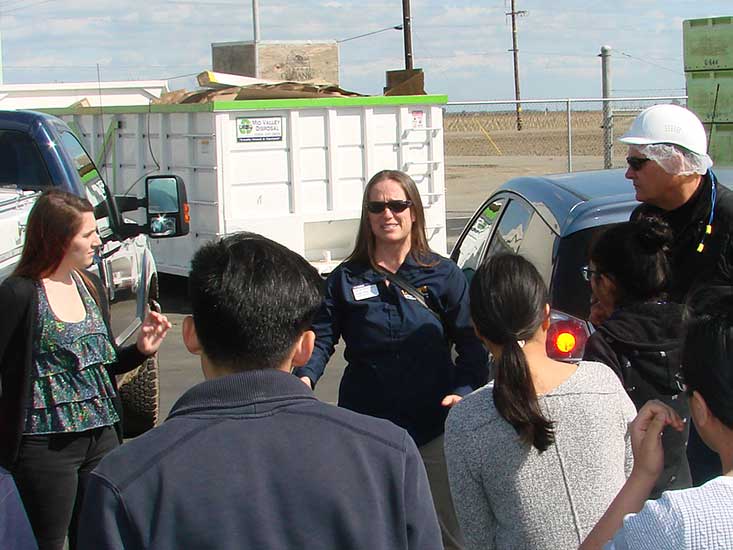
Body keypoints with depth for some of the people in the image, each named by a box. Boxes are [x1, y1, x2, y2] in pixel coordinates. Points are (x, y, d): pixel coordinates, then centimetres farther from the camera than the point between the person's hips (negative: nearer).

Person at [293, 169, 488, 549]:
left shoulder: (443, 275, 3)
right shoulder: (346, 278, 6)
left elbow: (471, 343, 1)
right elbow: (321, 336, 1)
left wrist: (465, 390, -16)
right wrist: (305, 377, -19)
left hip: (433, 427, -1)